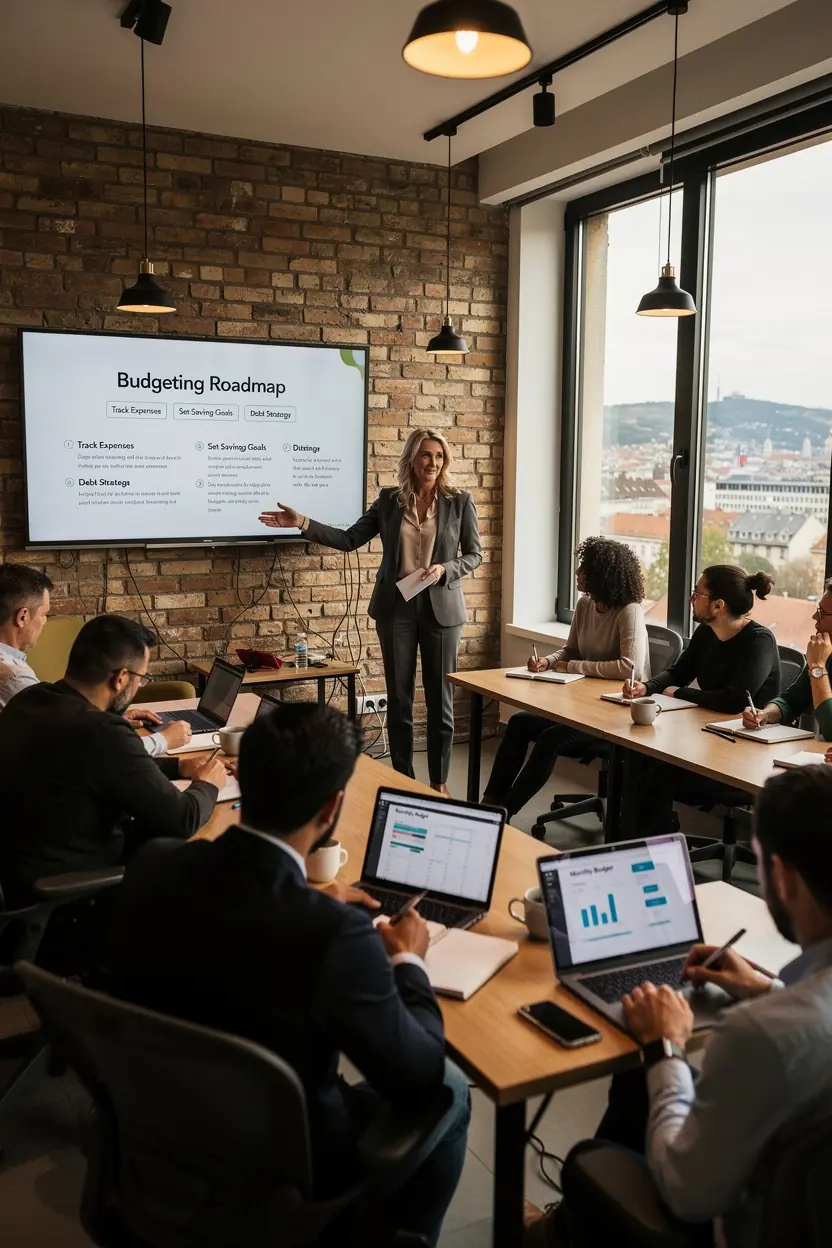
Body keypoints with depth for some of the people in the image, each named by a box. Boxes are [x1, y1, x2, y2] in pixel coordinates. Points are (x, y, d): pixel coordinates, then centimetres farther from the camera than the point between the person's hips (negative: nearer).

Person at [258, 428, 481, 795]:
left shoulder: (460, 501, -1)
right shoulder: (389, 499, 3)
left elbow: (474, 555, 3)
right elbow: (349, 539, 3)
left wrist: (444, 570, -15)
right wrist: (303, 524, -6)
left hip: (441, 607, -1)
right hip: (396, 606, 1)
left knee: (440, 697, 6)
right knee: (398, 698, 7)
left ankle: (439, 783, 18)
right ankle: (402, 781, 19)